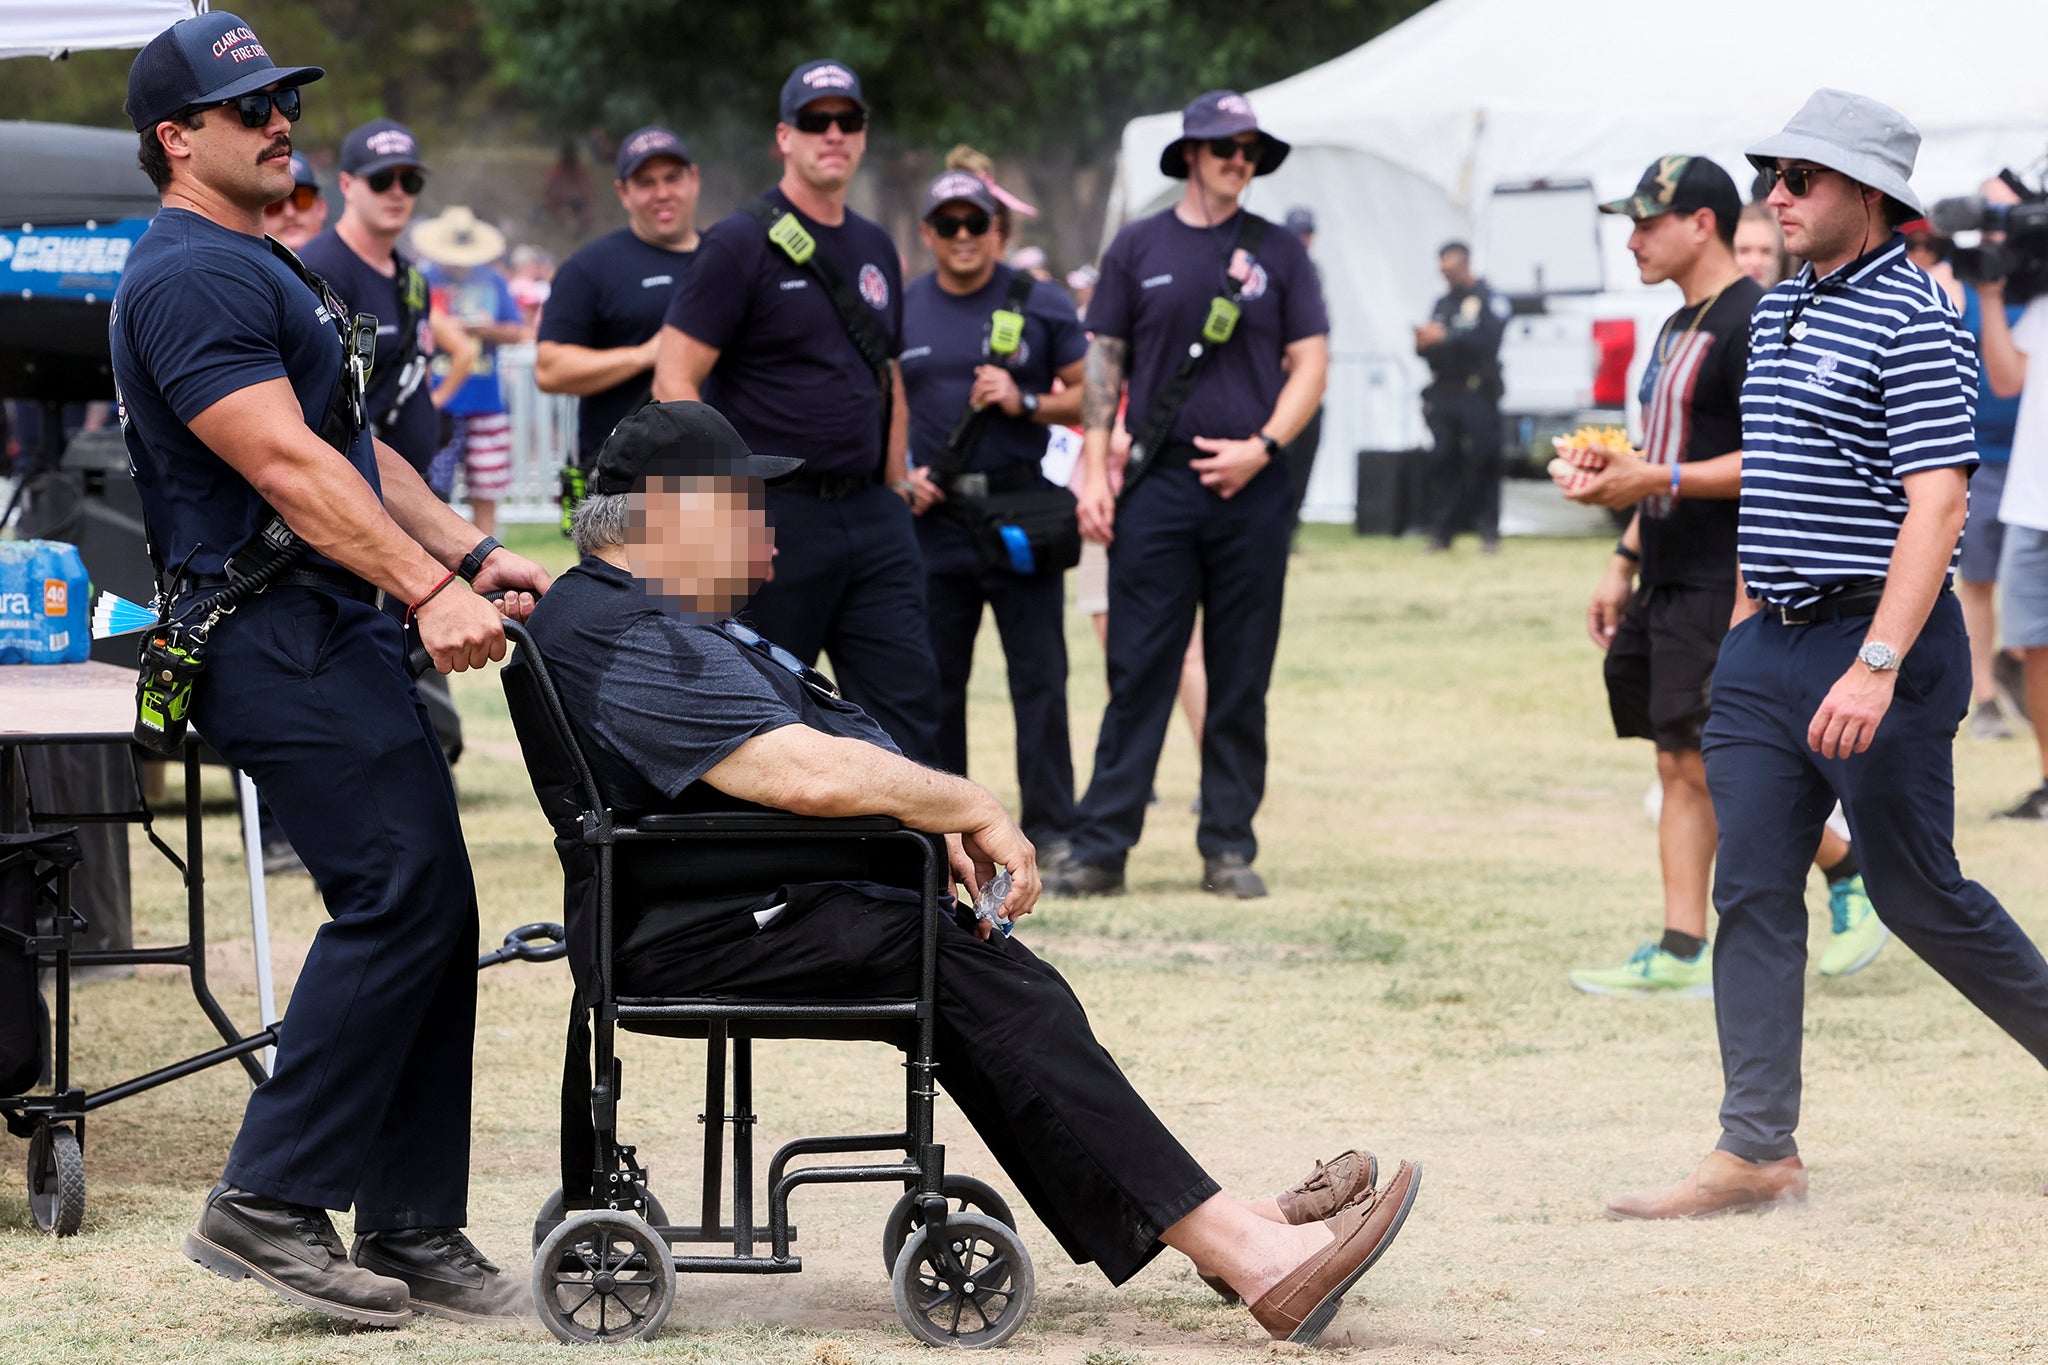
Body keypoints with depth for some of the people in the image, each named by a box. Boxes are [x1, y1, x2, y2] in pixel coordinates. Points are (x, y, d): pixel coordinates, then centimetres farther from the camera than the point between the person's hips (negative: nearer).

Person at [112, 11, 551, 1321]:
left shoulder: (264, 266, 22)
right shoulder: (190, 277, -12)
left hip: (339, 635, 10)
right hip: (277, 643, -10)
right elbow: (287, 465, -20)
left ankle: (415, 1232, 10)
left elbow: (355, 445, 25)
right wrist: (430, 588, -25)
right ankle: (270, 1204, -10)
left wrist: (473, 552, 13)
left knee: (428, 915, 7)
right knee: (400, 895, -15)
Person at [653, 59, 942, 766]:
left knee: (907, 694, 0)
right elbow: (674, 377, -11)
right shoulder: (741, 243, -6)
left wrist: (894, 493, 14)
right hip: (774, 516, -6)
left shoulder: (875, 249, 15)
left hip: (869, 515, 6)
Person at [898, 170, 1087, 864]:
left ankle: (1051, 829, 0)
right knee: (935, 681, 6)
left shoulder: (1042, 306, 4)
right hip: (935, 518, 2)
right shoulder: (899, 312, 9)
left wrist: (1026, 403, -12)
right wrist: (898, 473, -2)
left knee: (1039, 677, -3)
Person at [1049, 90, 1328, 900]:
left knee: (1241, 680, 3)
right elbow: (1104, 363, 8)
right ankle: (1101, 848, -3)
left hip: (1251, 489, 1)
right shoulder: (1139, 248, 8)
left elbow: (1309, 364, 7)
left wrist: (1262, 447, -7)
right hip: (1158, 485, -1)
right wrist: (1095, 470, -1)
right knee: (1137, 672, -4)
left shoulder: (1278, 252, 9)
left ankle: (1229, 848, 10)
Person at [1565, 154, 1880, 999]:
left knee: (1714, 763, -10)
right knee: (1678, 766, 6)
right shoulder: (1680, 326, 18)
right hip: (1670, 581, 10)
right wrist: (1626, 562, 21)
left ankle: (1853, 872, 7)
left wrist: (1657, 481, -23)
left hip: (1726, 583, -10)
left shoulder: (1754, 322, -14)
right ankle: (1682, 953, 6)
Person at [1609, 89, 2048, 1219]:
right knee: (1751, 893, 1)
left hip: (1879, 643, -8)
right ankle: (1757, 1150, 2)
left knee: (1917, 893, 1)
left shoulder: (1914, 320, -13)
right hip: (1768, 645, 8)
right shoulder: (1778, 311, 14)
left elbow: (1936, 501, -21)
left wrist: (1878, 665, -28)